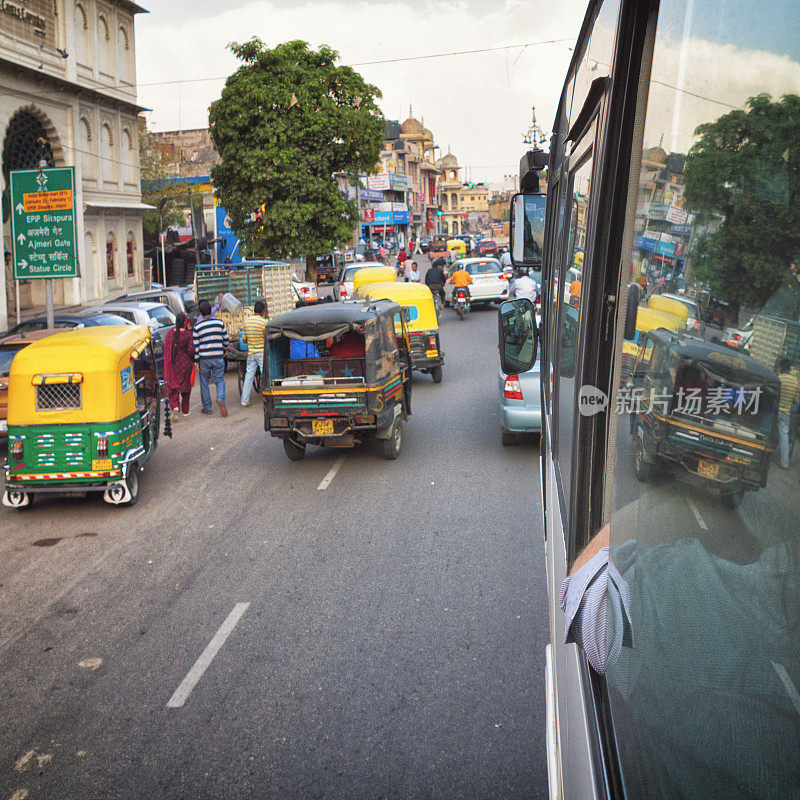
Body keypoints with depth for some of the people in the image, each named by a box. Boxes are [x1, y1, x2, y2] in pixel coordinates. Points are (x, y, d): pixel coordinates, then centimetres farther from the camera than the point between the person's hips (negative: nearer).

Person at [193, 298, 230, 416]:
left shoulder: (197, 326, -4)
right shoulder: (219, 322, 1)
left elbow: (195, 345, -5)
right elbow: (225, 339, 8)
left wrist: (196, 361, -1)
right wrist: (223, 351, 24)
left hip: (204, 359, -1)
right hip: (218, 357, 1)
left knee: (204, 383, 11)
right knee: (220, 380, 10)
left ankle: (207, 408, 16)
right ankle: (220, 399, -16)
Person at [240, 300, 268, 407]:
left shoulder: (246, 321, 3)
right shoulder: (264, 322, -13)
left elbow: (244, 340, 7)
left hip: (251, 353, 5)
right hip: (262, 352, -5)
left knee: (248, 376, 9)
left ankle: (244, 401, 11)